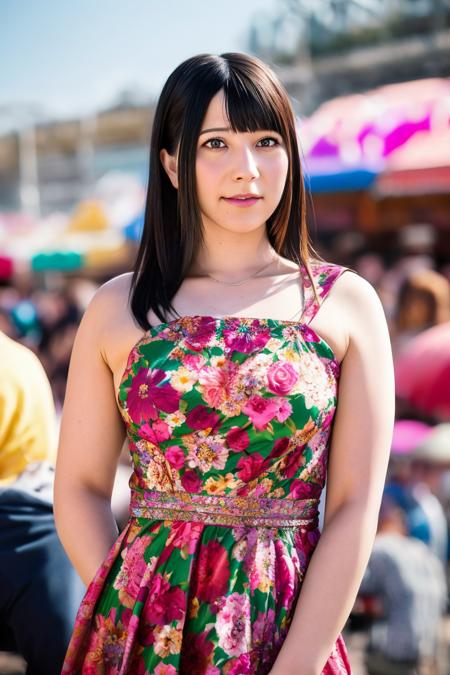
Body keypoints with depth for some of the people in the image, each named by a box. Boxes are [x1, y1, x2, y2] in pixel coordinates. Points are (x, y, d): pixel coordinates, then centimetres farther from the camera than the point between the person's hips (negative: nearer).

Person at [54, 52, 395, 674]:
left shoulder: (346, 305, -3)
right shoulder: (118, 309, 0)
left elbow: (355, 506, -6)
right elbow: (81, 488, 3)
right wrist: (132, 624, -8)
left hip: (292, 625, 0)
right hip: (143, 623, 1)